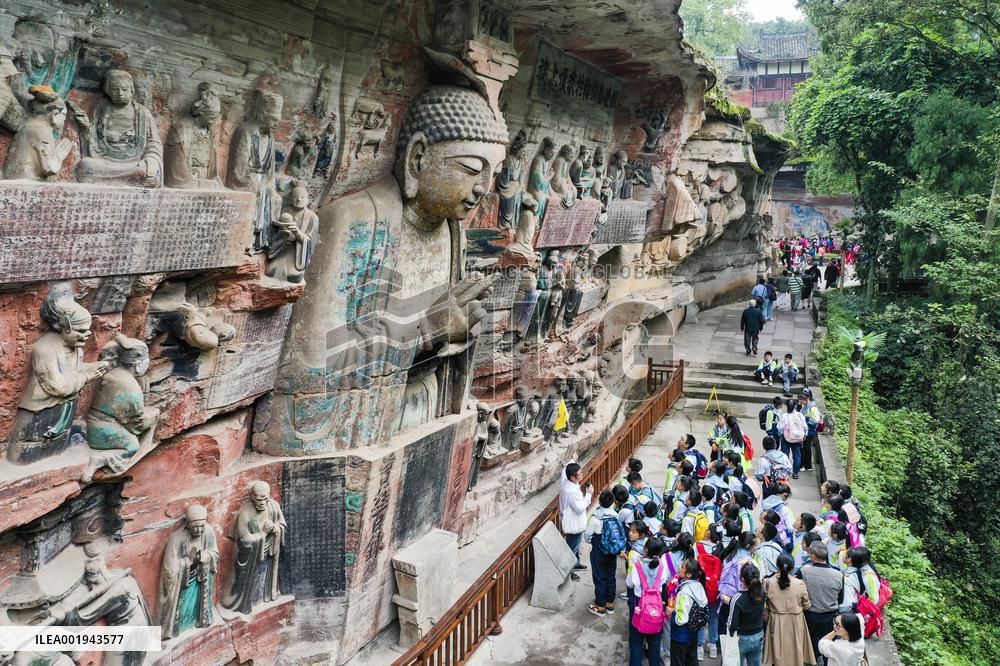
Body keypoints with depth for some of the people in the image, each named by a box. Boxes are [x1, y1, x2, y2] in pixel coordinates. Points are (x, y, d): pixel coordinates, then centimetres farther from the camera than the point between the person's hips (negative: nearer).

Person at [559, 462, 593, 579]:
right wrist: (589, 494, -23)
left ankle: (575, 564, 49)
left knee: (575, 544, 29)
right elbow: (580, 508, -29)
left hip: (572, 522, 9)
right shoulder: (571, 491, -36)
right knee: (572, 548, 10)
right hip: (574, 525, -9)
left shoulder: (565, 482, -10)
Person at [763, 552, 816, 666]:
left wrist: (765, 618, 13)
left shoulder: (768, 583, -14)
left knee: (778, 652, 18)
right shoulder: (800, 584, -17)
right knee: (795, 651, 19)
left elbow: (764, 605, -4)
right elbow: (806, 606, -3)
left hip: (777, 623, 1)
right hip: (795, 622, 0)